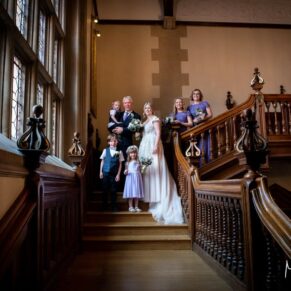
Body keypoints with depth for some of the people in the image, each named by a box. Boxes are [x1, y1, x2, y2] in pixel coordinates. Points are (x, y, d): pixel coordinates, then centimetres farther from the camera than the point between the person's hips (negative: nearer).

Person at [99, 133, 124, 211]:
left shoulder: (119, 152, 0)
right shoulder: (105, 150, 2)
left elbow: (120, 164, 1)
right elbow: (102, 161, 7)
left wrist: (118, 174, -4)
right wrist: (101, 172, 3)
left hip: (114, 174, -1)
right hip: (105, 172, 1)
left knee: (113, 190, 4)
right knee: (105, 189, 8)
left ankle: (114, 206, 15)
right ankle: (104, 205, 20)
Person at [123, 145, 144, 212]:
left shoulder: (138, 162, 9)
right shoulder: (128, 163, 3)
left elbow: (140, 171, 10)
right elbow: (126, 171, 4)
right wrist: (125, 172, -18)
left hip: (137, 178, 2)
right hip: (130, 179, -2)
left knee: (137, 192, 4)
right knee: (131, 193, -4)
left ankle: (136, 207, 13)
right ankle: (130, 207, 4)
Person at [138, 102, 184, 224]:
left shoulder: (155, 119, -5)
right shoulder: (146, 121, 20)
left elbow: (158, 133, -14)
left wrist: (156, 146, -24)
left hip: (152, 145, -9)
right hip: (145, 147, 9)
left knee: (154, 168, -8)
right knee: (147, 169, 7)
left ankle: (157, 198, -4)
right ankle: (150, 196, 12)